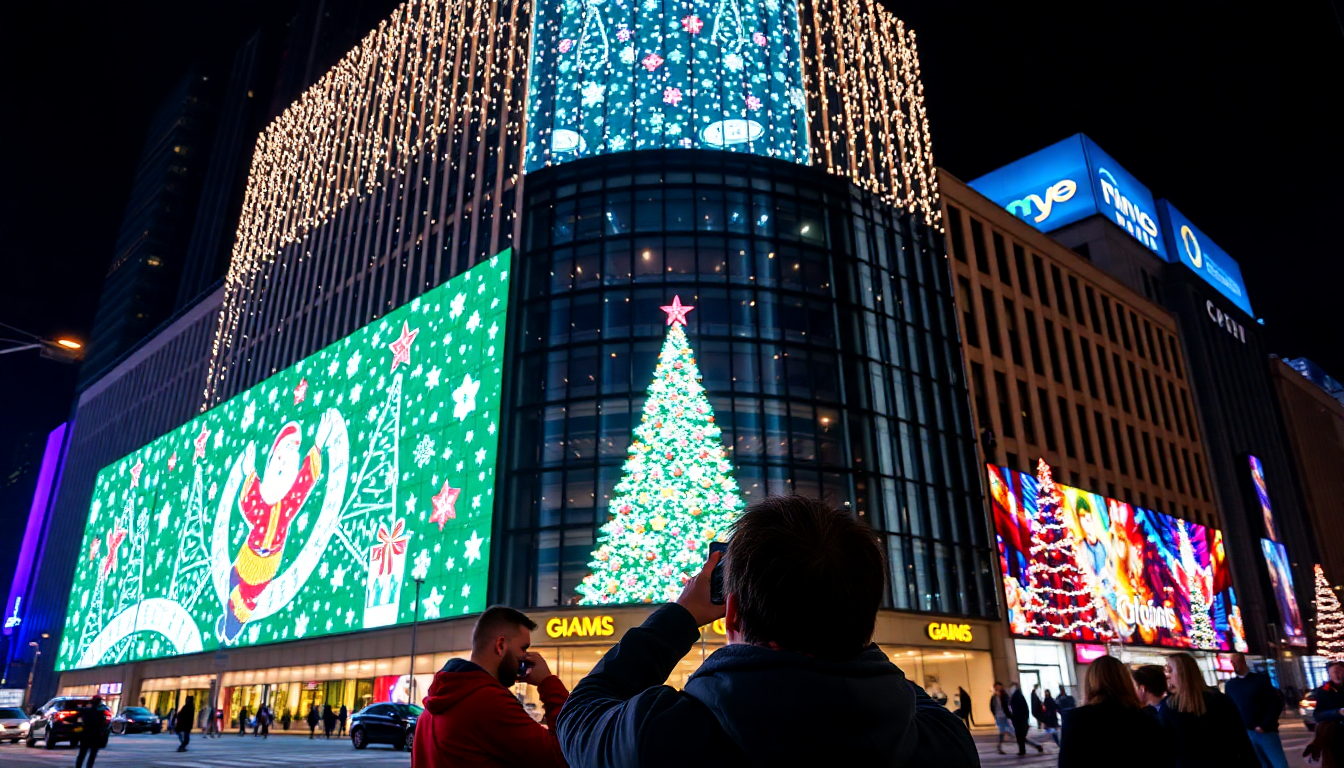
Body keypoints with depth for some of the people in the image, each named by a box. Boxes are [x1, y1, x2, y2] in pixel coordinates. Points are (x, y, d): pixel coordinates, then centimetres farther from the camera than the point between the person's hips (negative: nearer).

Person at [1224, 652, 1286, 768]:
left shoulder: (1261, 679, -1)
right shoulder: (1230, 685, 8)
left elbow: (1276, 703, -5)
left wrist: (1264, 726, -11)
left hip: (1266, 731, -2)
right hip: (1247, 734, 2)